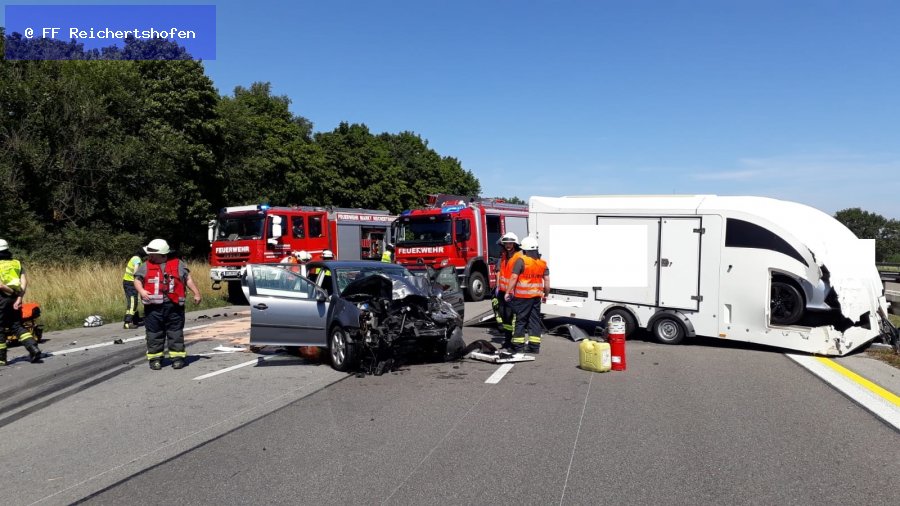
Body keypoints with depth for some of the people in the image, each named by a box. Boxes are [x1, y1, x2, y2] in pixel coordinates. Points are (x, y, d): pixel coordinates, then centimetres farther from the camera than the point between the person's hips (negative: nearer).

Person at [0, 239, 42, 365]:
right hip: (15, 299, 5)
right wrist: (19, 297, -6)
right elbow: (24, 282, -2)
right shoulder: (17, 263, 9)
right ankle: (34, 348, -9)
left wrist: (13, 293, -7)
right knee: (17, 326, 10)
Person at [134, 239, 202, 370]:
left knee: (175, 332, 4)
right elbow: (137, 279, 5)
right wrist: (141, 290, -14)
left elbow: (188, 278, 7)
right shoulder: (146, 266, 7)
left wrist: (196, 293, 2)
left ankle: (177, 356, 10)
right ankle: (155, 358, 13)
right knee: (154, 333, 5)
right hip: (153, 306, 1)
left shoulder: (177, 264, 5)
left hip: (174, 305, -1)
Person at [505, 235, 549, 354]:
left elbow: (514, 278, -14)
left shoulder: (521, 261, -10)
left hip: (522, 296, -5)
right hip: (536, 296, 5)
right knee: (535, 320, 10)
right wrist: (546, 294, 16)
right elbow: (547, 280, 6)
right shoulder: (542, 263, 7)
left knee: (520, 320, 3)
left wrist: (508, 292, -8)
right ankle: (534, 346, 11)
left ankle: (518, 346, 6)